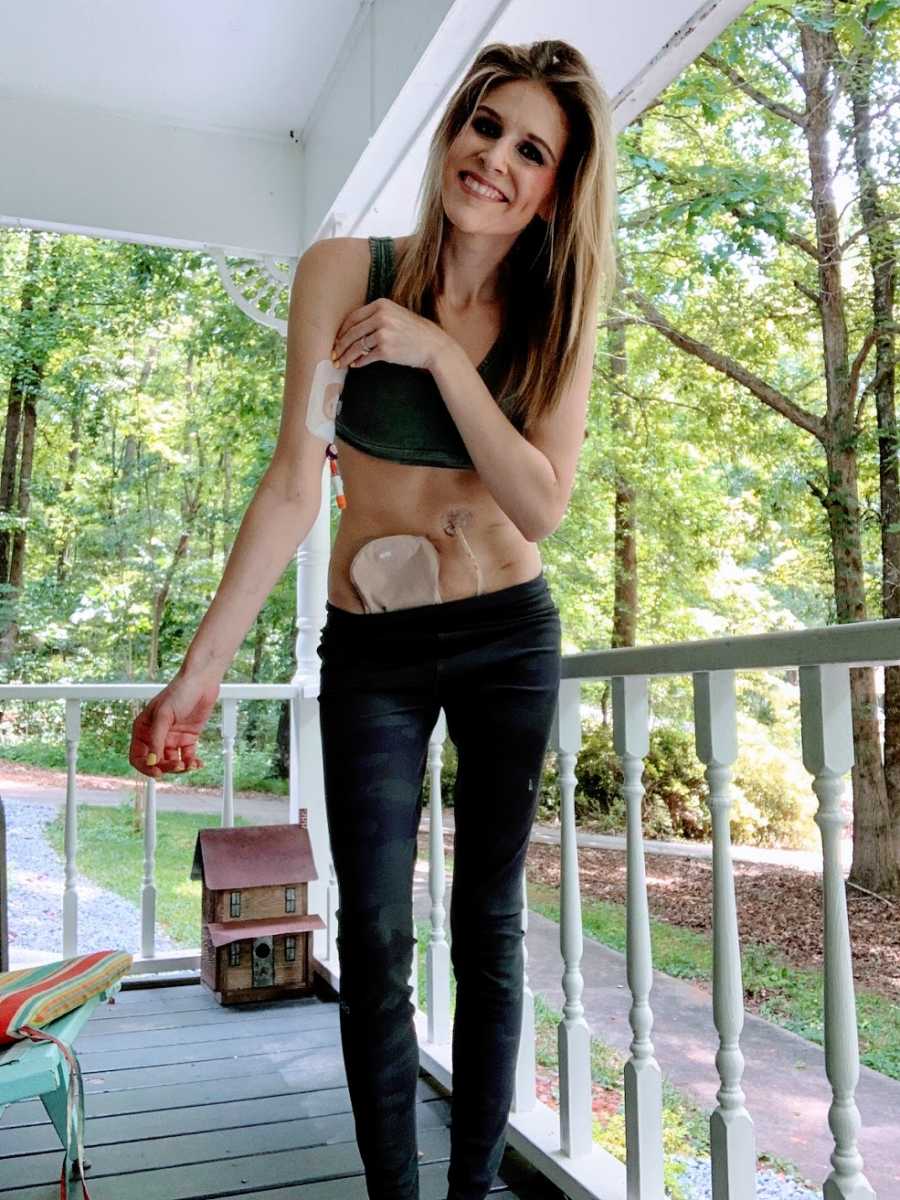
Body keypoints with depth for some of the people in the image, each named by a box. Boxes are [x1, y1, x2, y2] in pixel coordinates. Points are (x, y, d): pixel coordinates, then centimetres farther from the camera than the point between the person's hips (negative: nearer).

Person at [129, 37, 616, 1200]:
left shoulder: (554, 317, 0)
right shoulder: (346, 273, -6)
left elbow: (542, 504, -12)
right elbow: (294, 482, -11)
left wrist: (439, 353, -19)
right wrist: (202, 663, -14)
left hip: (508, 637, 2)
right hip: (371, 647, -1)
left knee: (488, 924, 8)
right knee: (374, 938, 0)